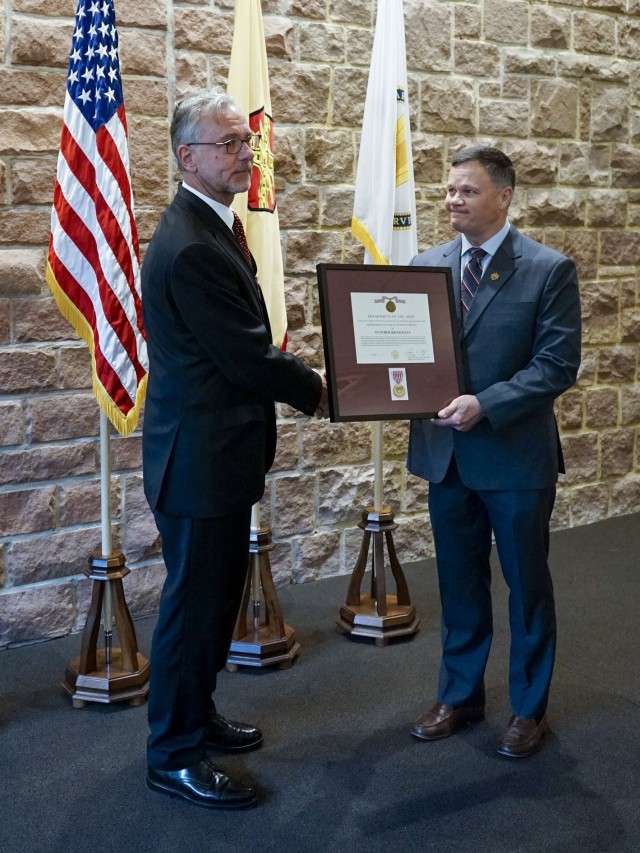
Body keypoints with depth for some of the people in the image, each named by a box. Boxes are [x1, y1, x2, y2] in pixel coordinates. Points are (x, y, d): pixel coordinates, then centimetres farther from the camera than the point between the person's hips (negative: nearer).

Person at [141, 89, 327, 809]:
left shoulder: (212, 227, 11)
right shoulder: (190, 247, -23)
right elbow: (247, 356, -21)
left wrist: (298, 380, 5)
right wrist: (315, 390, -6)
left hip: (219, 451, 10)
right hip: (199, 457, -10)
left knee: (217, 594, 21)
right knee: (193, 602, 2)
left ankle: (196, 715, 38)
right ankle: (173, 756, 18)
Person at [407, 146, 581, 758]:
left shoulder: (550, 270, -8)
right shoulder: (426, 265, 5)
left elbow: (558, 363, -14)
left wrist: (484, 404, -23)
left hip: (516, 454, -4)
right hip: (445, 453, 4)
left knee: (527, 585, 11)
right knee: (459, 585, 16)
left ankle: (529, 708, 28)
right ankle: (459, 696, 34)